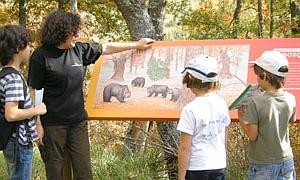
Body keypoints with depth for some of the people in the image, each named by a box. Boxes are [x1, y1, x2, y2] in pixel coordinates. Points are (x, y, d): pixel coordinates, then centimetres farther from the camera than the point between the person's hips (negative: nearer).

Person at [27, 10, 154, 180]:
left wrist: (136, 45, 25)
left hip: (78, 121, 5)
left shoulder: (78, 50, 6)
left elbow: (106, 48, 19)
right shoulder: (41, 56, -10)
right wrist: (37, 124, -12)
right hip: (53, 125, -5)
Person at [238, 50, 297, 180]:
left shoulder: (256, 102, -21)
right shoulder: (291, 99, -5)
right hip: (286, 161, 5)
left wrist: (241, 119, 1)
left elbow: (252, 135, -17)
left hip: (263, 164, -5)